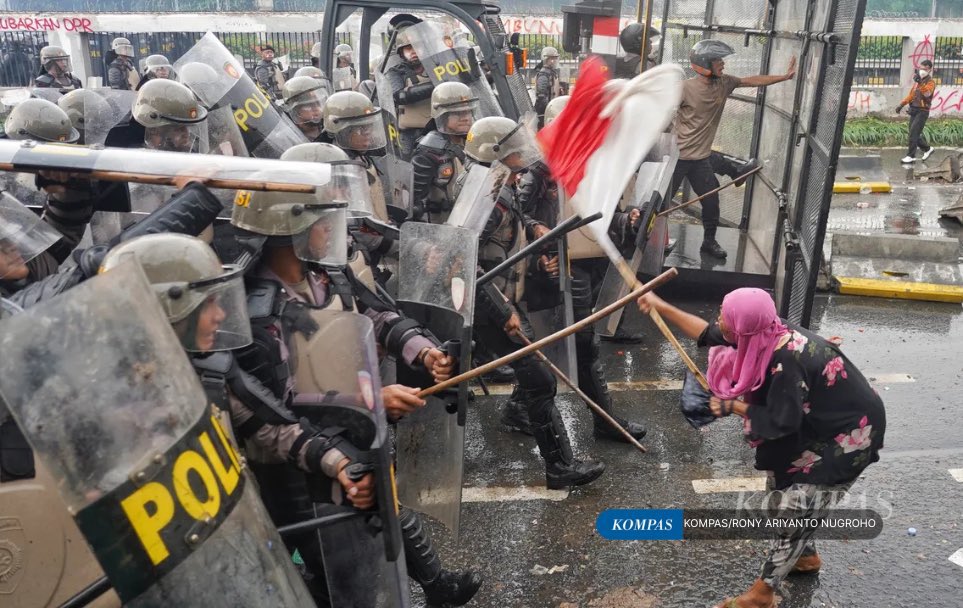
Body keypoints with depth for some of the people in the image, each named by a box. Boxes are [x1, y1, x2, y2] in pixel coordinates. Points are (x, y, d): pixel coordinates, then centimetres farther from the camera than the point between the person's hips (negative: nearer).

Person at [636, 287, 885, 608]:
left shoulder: (786, 362, -36)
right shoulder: (764, 334, -10)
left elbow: (780, 422, -29)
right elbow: (709, 334, 3)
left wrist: (733, 406, -17)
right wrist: (661, 306, 6)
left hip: (848, 433, -9)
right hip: (822, 421, 9)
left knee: (796, 505, -5)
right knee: (784, 484, 18)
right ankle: (806, 555, 40)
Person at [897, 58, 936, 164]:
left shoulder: (931, 82, -7)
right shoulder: (918, 81, 16)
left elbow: (927, 93, -27)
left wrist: (920, 82, -37)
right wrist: (901, 104, 12)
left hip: (922, 111, -7)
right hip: (914, 110, 7)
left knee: (913, 133, -13)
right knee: (915, 134, 10)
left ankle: (911, 156, -10)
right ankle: (927, 149, 29)